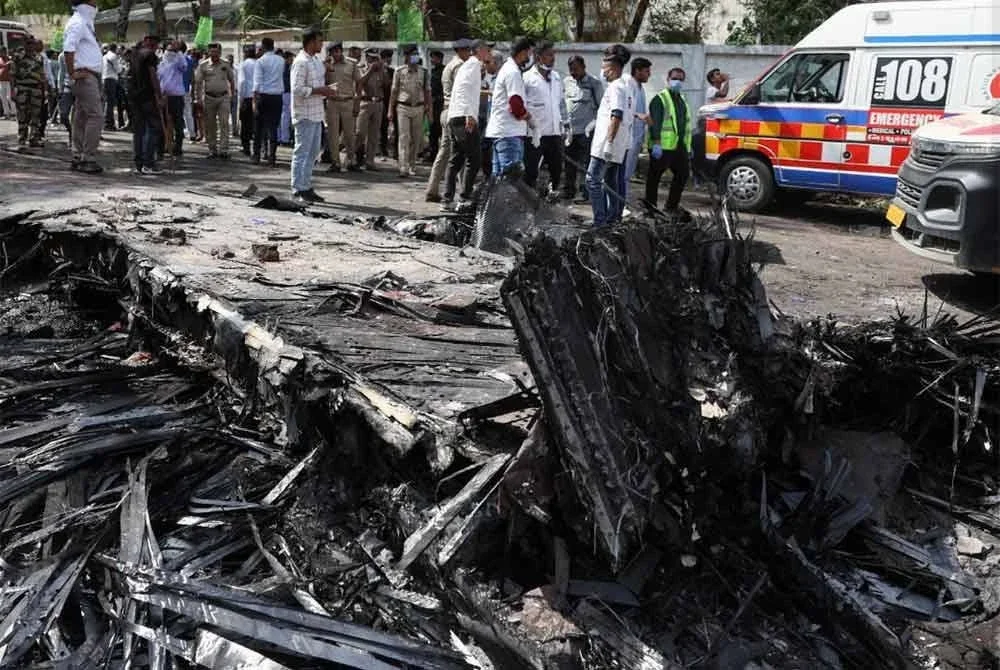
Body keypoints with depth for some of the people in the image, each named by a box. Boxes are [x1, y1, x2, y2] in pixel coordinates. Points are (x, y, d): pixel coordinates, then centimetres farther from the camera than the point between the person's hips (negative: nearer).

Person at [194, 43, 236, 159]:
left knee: (224, 123, -8)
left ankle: (224, 150, -8)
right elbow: (198, 82, 2)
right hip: (209, 97, 0)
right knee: (210, 125, 5)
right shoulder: (203, 65, 2)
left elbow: (231, 79, 17)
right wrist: (198, 98, -4)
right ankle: (212, 149, 14)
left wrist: (232, 93, 13)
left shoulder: (226, 64, 6)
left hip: (223, 97, 0)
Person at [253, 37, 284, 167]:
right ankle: (271, 156, -1)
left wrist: (255, 101, -9)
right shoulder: (281, 60, 5)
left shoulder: (261, 61, -6)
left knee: (259, 127, 9)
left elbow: (257, 82, -10)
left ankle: (257, 155, 13)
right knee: (273, 127, 3)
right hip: (278, 96, 2)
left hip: (263, 95, -2)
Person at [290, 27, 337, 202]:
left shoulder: (317, 60, 16)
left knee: (313, 151, 13)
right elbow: (297, 89, -20)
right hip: (304, 114, -9)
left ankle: (306, 186, 21)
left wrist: (326, 91, 7)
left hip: (316, 113, 9)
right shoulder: (301, 62, -14)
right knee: (302, 152, -4)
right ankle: (299, 190, 1)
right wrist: (319, 90, -18)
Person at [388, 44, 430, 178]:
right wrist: (390, 110, 1)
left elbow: (427, 91, 8)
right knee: (404, 137, -9)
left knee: (416, 139, 6)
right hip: (403, 107, -2)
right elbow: (394, 91, 4)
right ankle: (403, 168, -13)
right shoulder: (399, 71, 1)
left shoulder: (423, 72, 6)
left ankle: (411, 166, 17)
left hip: (418, 108, 2)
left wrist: (429, 108, 3)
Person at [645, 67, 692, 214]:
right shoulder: (660, 99, -5)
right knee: (655, 177, -2)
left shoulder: (683, 100, 22)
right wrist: (656, 143, -24)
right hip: (662, 147, -8)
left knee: (683, 174, 9)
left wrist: (688, 147, 22)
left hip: (680, 147, 8)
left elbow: (686, 124, 26)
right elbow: (654, 123, -14)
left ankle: (672, 207, 18)